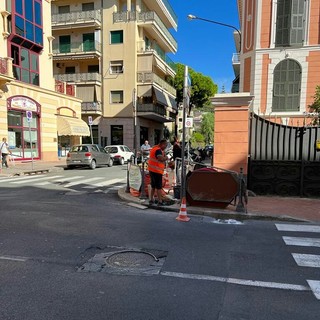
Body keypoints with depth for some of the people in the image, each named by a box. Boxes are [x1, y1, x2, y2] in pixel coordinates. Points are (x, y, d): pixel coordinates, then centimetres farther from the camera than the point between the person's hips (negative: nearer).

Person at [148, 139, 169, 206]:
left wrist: (163, 153, 3)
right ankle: (160, 201, 2)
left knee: (153, 186, 18)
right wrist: (166, 158, -15)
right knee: (158, 187, -3)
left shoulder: (155, 148, 14)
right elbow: (161, 158, -34)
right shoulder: (158, 150, -18)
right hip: (157, 171, -10)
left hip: (152, 170, 10)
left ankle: (151, 200, 23)